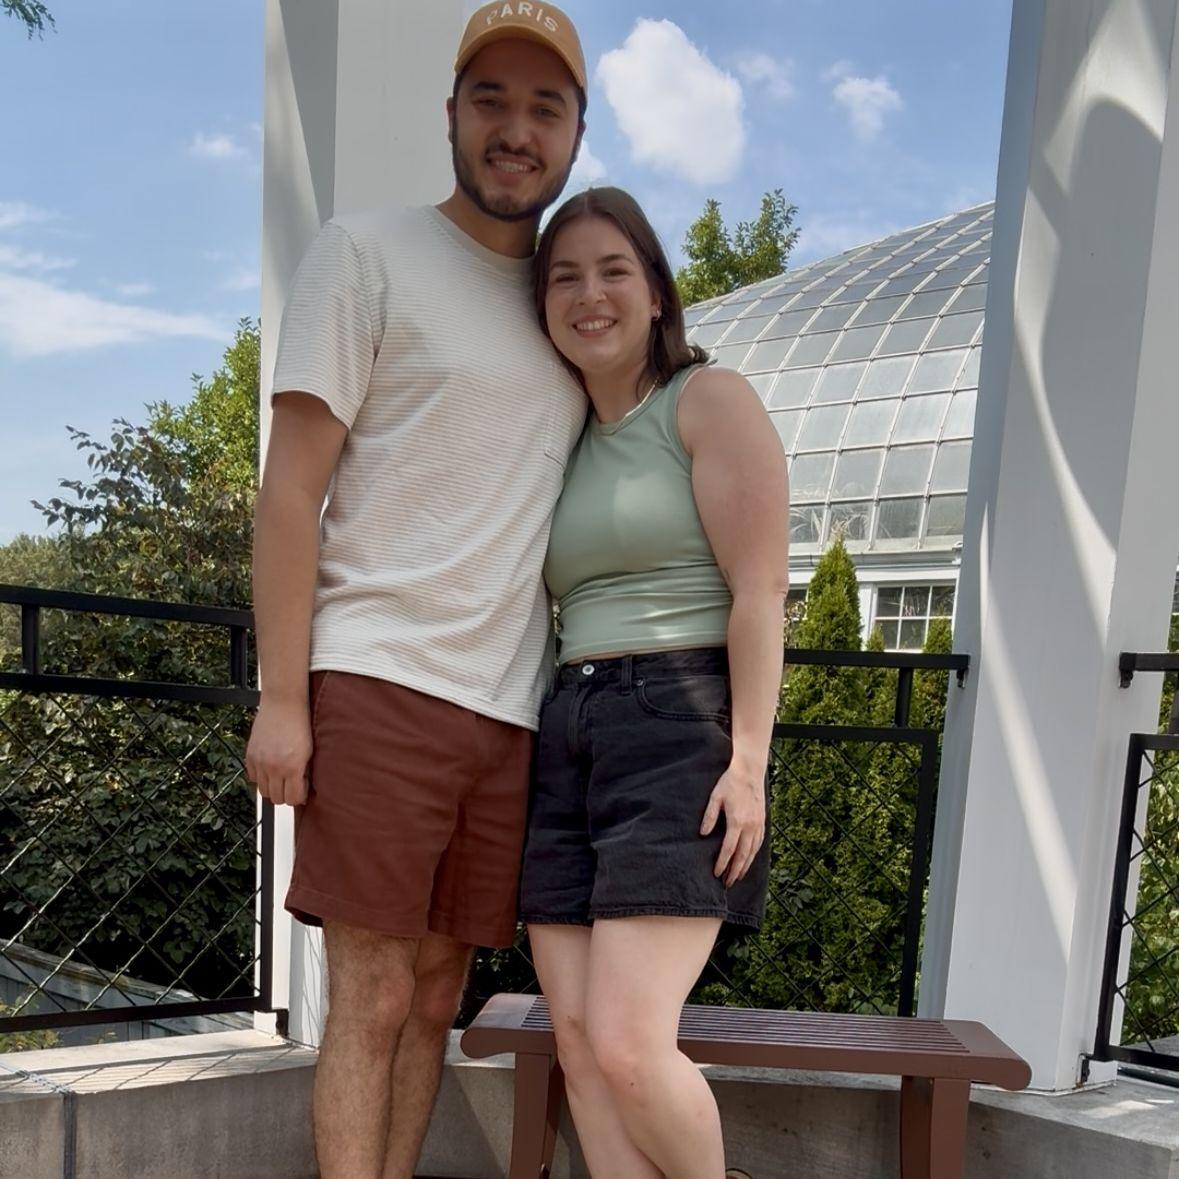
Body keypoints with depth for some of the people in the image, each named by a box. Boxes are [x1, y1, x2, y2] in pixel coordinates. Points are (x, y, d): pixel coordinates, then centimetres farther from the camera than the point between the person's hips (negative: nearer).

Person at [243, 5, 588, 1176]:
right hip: (382, 682, -5)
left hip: (510, 705, 5)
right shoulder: (367, 251, 1)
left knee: (434, 997, 11)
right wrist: (281, 696, -10)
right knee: (372, 998, -1)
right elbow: (290, 487, -5)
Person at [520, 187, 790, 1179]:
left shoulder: (710, 400, 0)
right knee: (577, 1042, 3)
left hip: (677, 728, -6)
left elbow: (759, 593, -8)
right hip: (564, 739, 7)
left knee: (627, 1047, -11)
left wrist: (749, 760, -16)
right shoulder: (565, 439, 19)